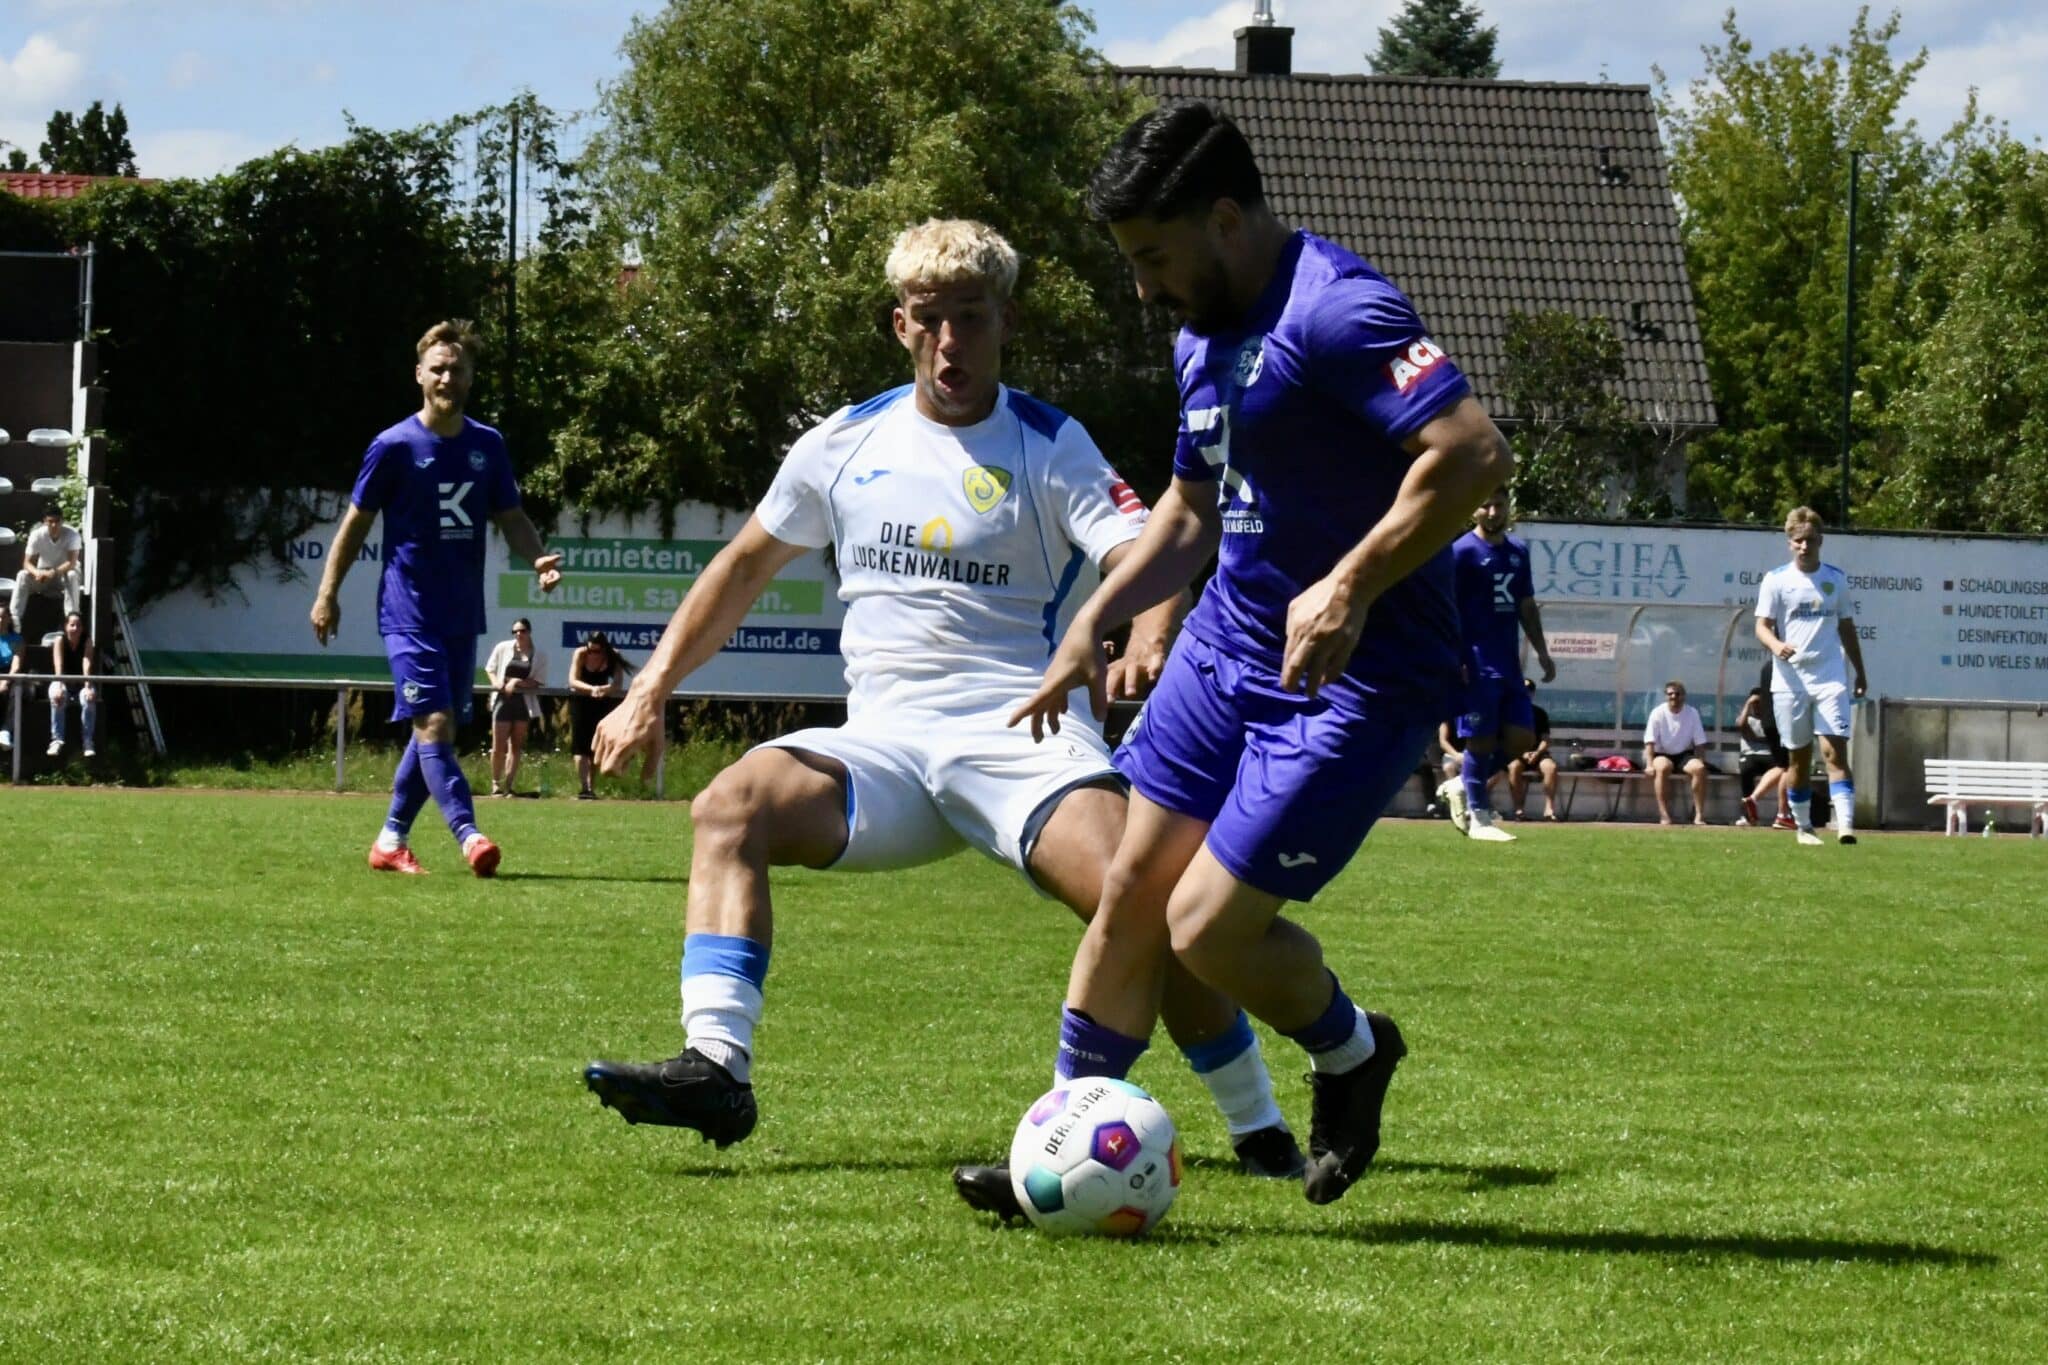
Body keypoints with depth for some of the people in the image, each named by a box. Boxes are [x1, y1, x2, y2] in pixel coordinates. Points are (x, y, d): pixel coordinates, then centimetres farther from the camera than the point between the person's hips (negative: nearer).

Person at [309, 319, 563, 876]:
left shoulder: (487, 446, 6)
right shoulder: (394, 446, -7)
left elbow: (511, 518, 11)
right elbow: (357, 521, 0)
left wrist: (539, 558, -9)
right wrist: (328, 591, -1)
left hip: (463, 615, 6)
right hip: (409, 613, -6)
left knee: (435, 729, 10)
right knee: (434, 725, -16)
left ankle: (391, 840, 21)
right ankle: (469, 836, -23)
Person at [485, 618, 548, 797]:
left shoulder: (539, 654, 1)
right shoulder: (503, 648, 3)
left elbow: (539, 682, -1)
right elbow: (490, 668, 12)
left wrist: (518, 683, -14)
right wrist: (496, 681, -8)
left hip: (525, 701, 1)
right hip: (504, 698, -1)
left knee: (516, 745, 3)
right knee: (499, 745, -4)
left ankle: (509, 785, 7)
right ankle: (495, 784, 9)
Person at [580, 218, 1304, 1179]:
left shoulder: (1052, 448, 2)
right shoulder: (846, 444, 13)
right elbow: (745, 567, 23)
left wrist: (1148, 639, -35)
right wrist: (650, 691, 15)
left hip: (1018, 731, -4)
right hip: (884, 741, 4)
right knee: (732, 804, -23)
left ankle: (1260, 1133, -15)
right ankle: (716, 1069, -32)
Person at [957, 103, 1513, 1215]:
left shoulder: (1334, 312, -21)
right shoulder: (1201, 337, 11)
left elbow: (1475, 455, -31)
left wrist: (1348, 590, -32)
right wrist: (1095, 620, 18)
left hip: (1352, 680, -9)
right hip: (1226, 648, 9)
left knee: (1210, 927, -9)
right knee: (1132, 893, 6)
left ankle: (1351, 1053, 20)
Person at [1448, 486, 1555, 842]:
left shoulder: (1518, 552, 14)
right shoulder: (1463, 552, -6)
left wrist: (1541, 651, 14)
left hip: (1509, 664, 7)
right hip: (1477, 664, -7)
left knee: (1522, 739, 3)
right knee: (1481, 739, -5)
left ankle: (1467, 789, 20)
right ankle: (1478, 817, 2)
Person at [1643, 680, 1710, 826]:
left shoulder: (1692, 713, -2)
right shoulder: (1658, 713, -7)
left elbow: (1699, 742, 0)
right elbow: (1650, 742, -12)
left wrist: (1700, 762, -16)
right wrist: (1649, 764, -25)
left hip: (1684, 754, 2)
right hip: (1661, 754, -2)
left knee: (1699, 768, -29)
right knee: (1662, 767, -37)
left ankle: (1699, 815, -25)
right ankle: (1664, 815, -37)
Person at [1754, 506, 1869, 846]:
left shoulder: (1836, 579, 9)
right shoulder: (1776, 580, 2)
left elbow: (1846, 627, 18)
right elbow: (1762, 626, -2)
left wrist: (1860, 673, 18)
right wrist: (1776, 645, -25)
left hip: (1831, 679, 0)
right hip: (1790, 680, 0)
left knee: (1835, 751, -12)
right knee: (1798, 757, 6)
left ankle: (1845, 825, -22)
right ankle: (1803, 827, 18)